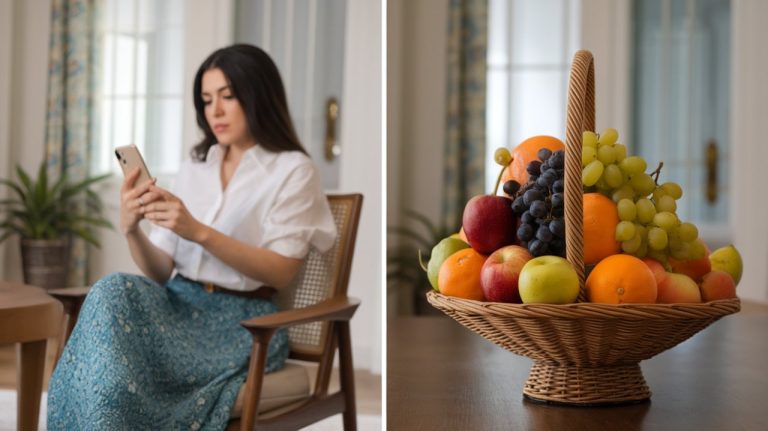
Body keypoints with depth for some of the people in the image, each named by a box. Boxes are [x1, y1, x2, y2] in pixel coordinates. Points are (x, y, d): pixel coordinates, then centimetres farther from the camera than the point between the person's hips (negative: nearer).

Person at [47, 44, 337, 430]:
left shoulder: (292, 169, 1)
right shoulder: (193, 169, 16)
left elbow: (281, 272, -11)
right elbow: (161, 273, 10)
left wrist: (198, 231, -22)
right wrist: (131, 229, -12)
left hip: (241, 323, -5)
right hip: (179, 305, 5)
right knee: (112, 291, -29)